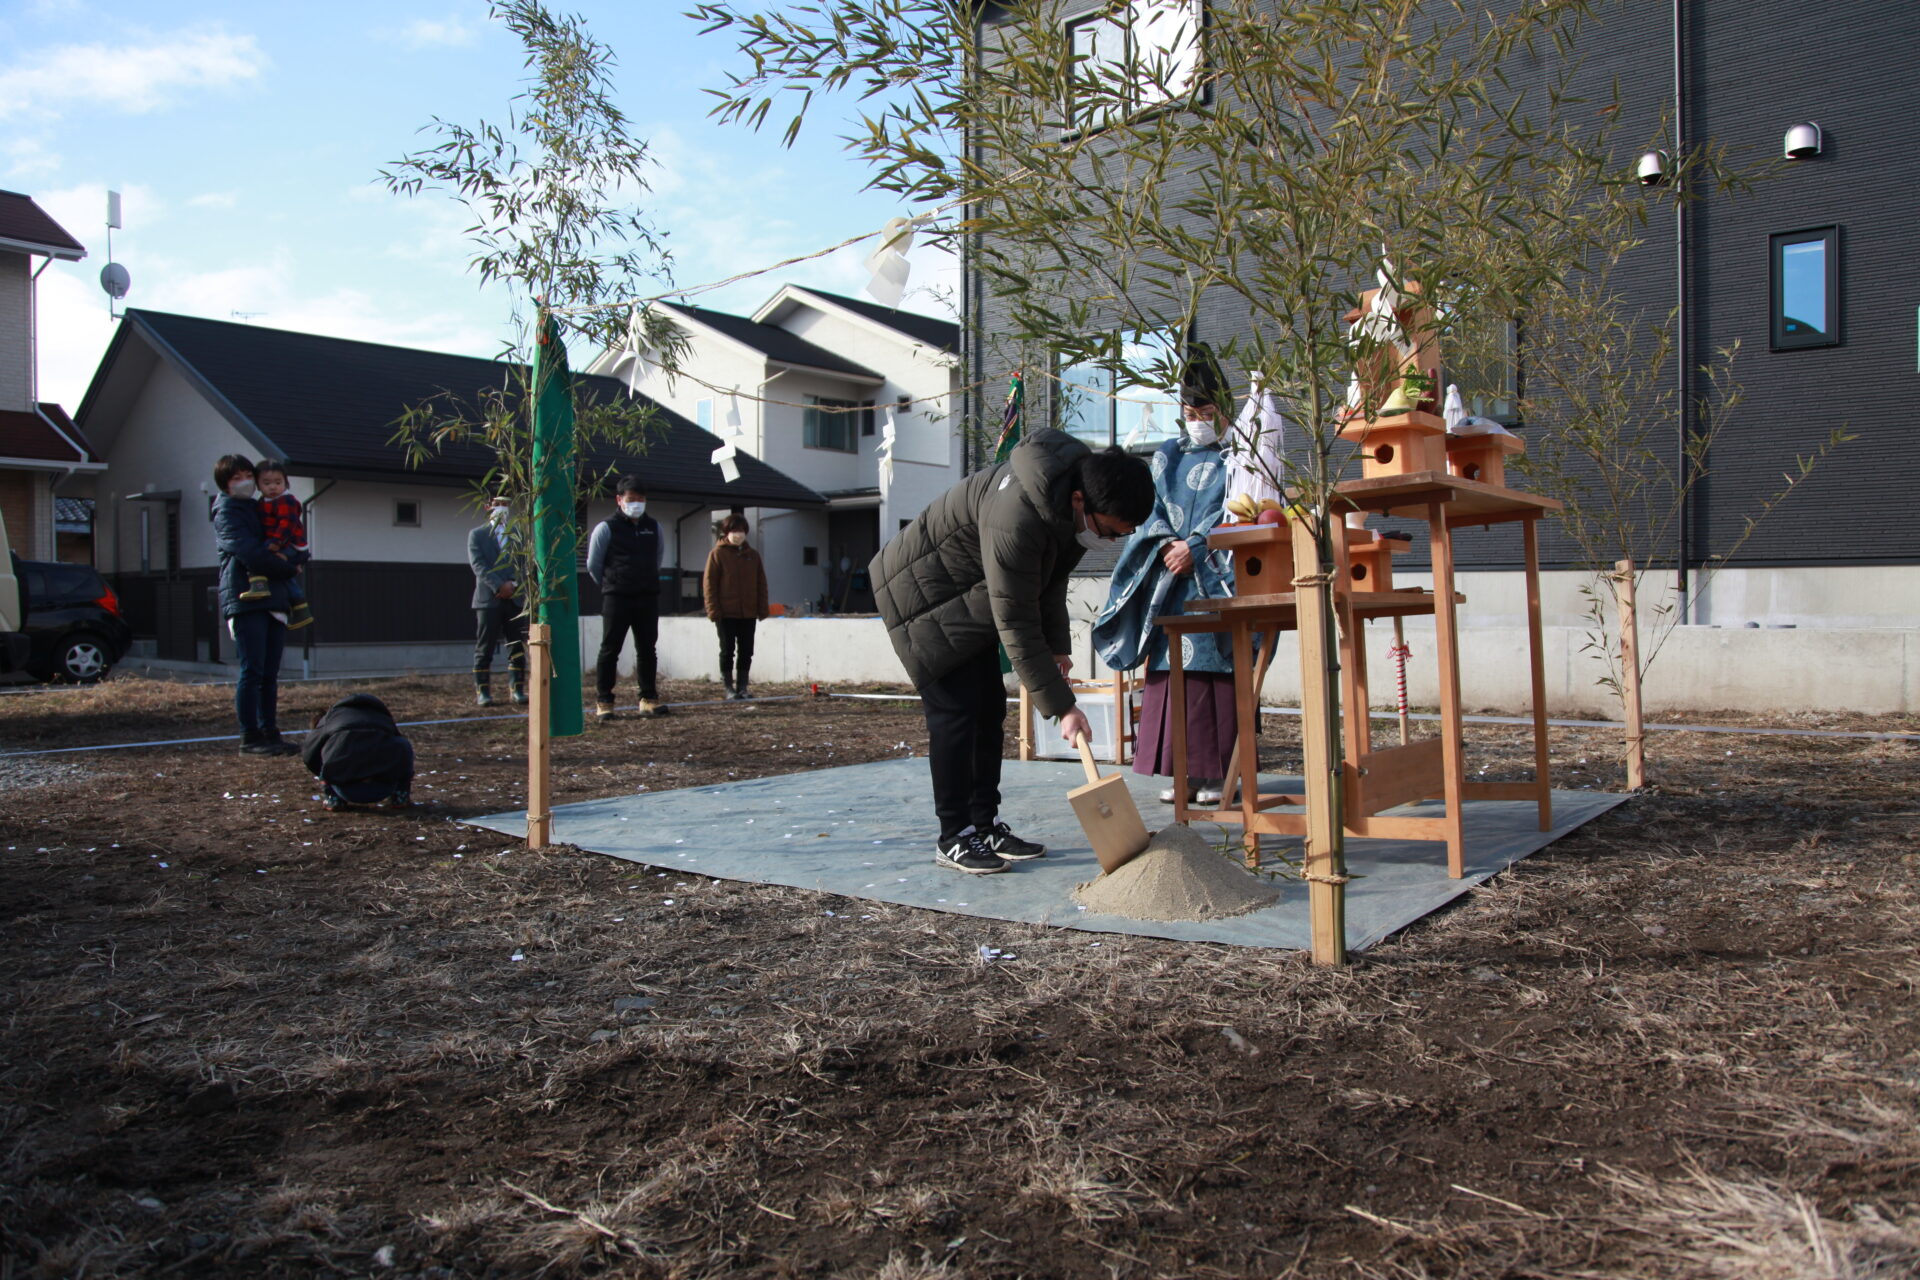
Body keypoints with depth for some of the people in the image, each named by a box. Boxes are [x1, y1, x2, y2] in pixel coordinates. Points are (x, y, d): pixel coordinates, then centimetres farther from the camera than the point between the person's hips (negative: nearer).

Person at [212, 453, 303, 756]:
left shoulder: (259, 509, 23)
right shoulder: (227, 513, -1)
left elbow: (294, 552, 19)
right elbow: (250, 555, -15)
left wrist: (292, 558, -3)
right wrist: (287, 566, -6)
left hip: (273, 599, 7)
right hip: (246, 599, -7)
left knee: (270, 673, 7)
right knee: (252, 670, -9)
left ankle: (270, 733, 10)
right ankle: (250, 738, -6)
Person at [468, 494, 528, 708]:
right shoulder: (477, 535, 7)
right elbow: (478, 565, -4)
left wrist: (514, 583, -9)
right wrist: (499, 586, -14)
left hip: (515, 598, 3)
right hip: (488, 598, -3)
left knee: (517, 648, 1)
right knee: (484, 649, -1)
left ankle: (517, 690, 5)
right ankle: (482, 691, 3)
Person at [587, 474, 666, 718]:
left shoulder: (654, 527, 9)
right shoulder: (606, 528, -4)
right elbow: (593, 564, 1)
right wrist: (610, 587, 8)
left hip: (648, 598, 4)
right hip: (616, 598, -4)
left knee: (647, 650, 7)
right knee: (610, 650, -1)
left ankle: (649, 699, 13)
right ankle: (603, 701, 4)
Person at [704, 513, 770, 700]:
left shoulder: (752, 555, 9)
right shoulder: (717, 554, -2)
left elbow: (761, 583, 11)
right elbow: (709, 583, -4)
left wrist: (762, 608, 4)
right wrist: (714, 610, -10)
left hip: (748, 613, 4)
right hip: (726, 613, -4)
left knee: (746, 651, 6)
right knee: (727, 650, 2)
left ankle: (742, 687, 15)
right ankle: (729, 688, 9)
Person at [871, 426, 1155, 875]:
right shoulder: (1015, 519, -38)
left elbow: (1051, 581, 7)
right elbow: (1017, 627, -33)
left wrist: (1056, 647, -2)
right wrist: (1062, 706, -29)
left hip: (969, 596, 9)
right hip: (922, 594, -9)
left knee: (990, 708, 7)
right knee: (955, 711, -10)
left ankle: (986, 826, 15)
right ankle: (954, 837, -1)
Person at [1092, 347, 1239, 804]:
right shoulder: (1166, 457, 19)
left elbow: (1231, 513, -5)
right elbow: (1151, 507, 10)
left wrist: (1194, 547, -16)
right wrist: (1167, 543, -8)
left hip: (1216, 577, -4)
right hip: (1170, 577, 4)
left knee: (1214, 665, -9)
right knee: (1171, 664, -2)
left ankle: (1215, 773, -5)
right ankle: (1182, 772, 2)